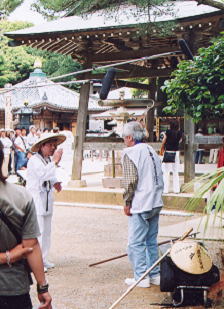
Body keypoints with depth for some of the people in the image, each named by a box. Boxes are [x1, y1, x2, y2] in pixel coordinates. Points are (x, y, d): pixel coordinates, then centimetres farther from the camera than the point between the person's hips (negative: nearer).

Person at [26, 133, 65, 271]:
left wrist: (55, 182, 7)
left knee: (46, 231, 13)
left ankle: (43, 260, 22)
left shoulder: (49, 160, 12)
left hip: (47, 201, 9)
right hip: (36, 201, -9)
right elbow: (43, 174, -31)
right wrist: (55, 161, -30)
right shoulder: (34, 160, -14)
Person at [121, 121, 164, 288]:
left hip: (140, 205, -8)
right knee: (151, 241, 15)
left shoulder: (130, 152, -10)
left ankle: (141, 277, 1)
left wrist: (127, 203, -8)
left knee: (136, 243, 0)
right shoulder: (152, 151, 14)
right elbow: (160, 178, 15)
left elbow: (131, 180, -17)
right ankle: (155, 275, 19)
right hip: (156, 204, 8)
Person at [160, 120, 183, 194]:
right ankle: (176, 189, 13)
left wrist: (161, 150, 15)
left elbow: (163, 142, 1)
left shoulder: (168, 132, -10)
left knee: (166, 172, 2)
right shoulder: (180, 133, -1)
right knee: (175, 172, 11)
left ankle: (165, 189, 1)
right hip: (176, 152, 4)